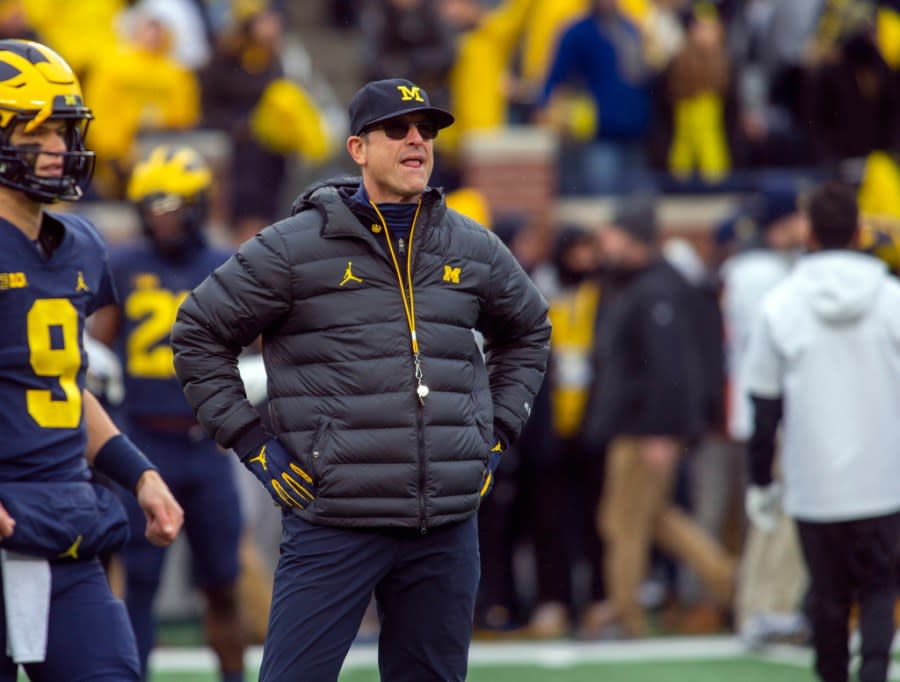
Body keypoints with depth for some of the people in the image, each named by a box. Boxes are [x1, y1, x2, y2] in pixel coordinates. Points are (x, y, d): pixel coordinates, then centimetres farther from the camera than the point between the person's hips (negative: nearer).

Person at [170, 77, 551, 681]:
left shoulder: (474, 249, 11)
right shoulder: (292, 248, -2)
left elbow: (528, 332, 29)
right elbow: (199, 333, 4)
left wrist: (497, 435, 18)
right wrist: (252, 445, -1)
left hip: (447, 527, 4)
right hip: (335, 523, -4)